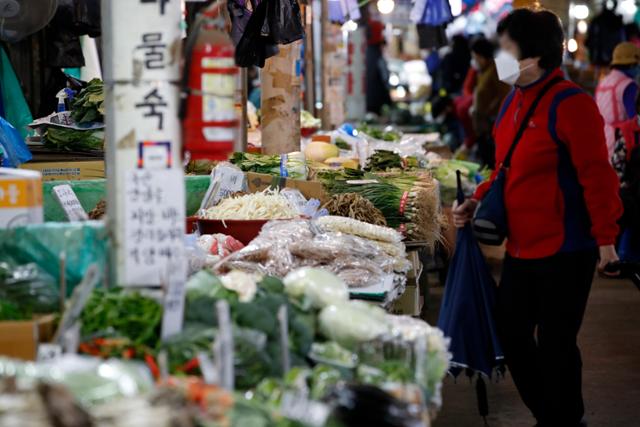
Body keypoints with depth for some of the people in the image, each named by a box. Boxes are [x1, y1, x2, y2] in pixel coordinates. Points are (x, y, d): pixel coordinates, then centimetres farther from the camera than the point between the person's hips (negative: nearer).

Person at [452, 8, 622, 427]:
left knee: (554, 344, 1)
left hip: (564, 250, -9)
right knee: (512, 335, 14)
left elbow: (596, 175, -18)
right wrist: (476, 203, 8)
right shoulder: (513, 102, 9)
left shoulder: (570, 104, -17)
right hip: (522, 247, 9)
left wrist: (605, 236, -18)